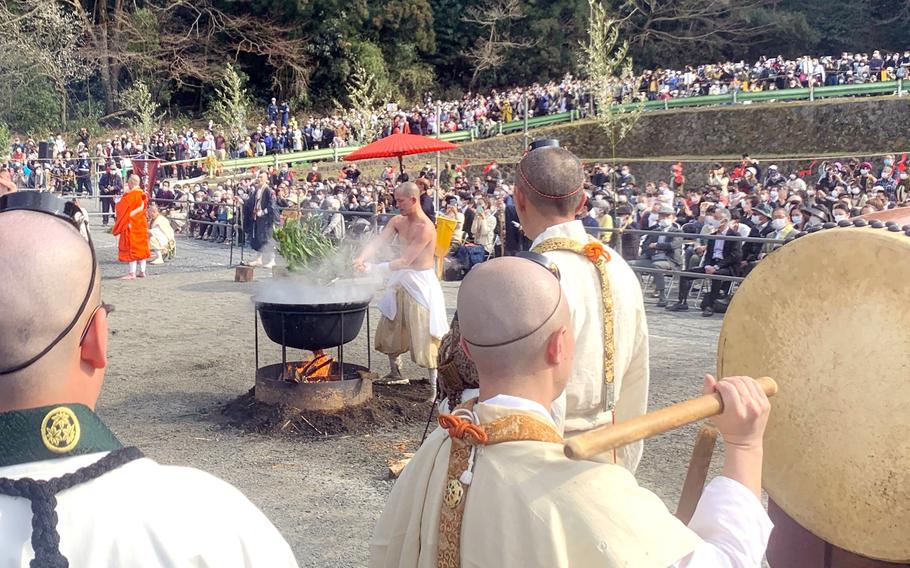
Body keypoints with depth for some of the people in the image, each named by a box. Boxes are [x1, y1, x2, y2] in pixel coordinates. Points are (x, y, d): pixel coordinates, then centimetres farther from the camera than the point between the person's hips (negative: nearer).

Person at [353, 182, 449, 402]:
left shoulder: (425, 228, -21)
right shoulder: (397, 221, 3)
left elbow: (405, 260, -26)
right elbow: (378, 242, -8)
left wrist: (374, 268, -30)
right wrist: (362, 258, -28)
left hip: (421, 284, -8)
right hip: (401, 281, 8)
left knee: (425, 337, -8)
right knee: (389, 330, 18)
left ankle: (435, 387, -1)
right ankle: (395, 373, 37)